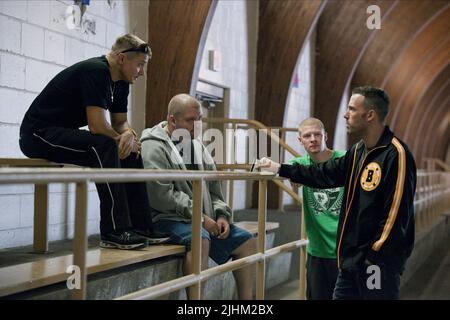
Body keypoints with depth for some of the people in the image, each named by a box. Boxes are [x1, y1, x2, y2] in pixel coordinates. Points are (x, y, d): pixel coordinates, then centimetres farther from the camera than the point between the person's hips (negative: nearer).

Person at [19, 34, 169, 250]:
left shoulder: (121, 82, 8)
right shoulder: (95, 71, -22)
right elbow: (97, 126, -27)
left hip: (66, 134, 10)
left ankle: (140, 228, -1)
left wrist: (129, 136, -10)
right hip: (38, 134, -10)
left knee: (131, 153, 1)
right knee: (104, 147, -32)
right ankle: (114, 232, -29)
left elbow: (120, 122, 13)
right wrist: (123, 139, -9)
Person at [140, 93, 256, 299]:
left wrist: (222, 215, 1)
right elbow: (161, 195, -20)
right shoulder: (154, 147, -10)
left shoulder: (196, 145, 17)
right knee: (200, 239, -37)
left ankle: (246, 298, 10)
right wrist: (199, 217, -19)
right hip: (168, 219, -9)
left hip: (203, 219, 9)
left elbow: (212, 189, 19)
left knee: (247, 242, 4)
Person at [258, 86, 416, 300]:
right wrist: (280, 169, 25)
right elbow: (326, 174, 23)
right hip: (352, 258, 9)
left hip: (380, 260, -8)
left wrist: (376, 255, -17)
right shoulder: (358, 151, 11)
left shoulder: (395, 154, -16)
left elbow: (396, 212, -20)